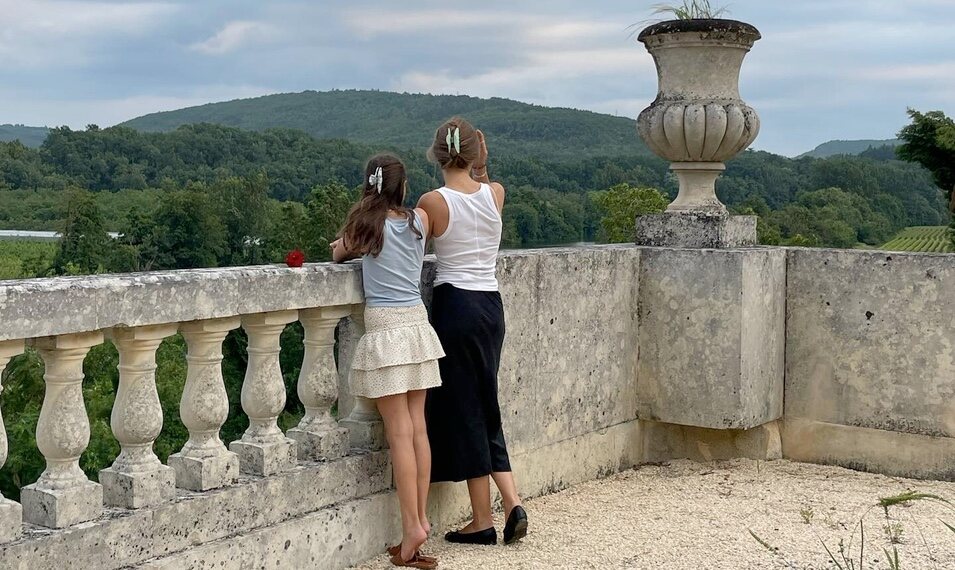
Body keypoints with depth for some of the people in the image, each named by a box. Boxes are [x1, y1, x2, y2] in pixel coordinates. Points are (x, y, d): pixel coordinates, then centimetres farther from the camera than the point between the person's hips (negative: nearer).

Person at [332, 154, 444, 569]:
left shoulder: (365, 222, -4)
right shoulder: (419, 220, 4)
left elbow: (338, 255, 13)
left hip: (384, 330, -4)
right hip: (417, 323, 4)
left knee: (399, 432, -4)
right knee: (418, 427, 8)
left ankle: (412, 526, -4)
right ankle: (421, 517, 13)